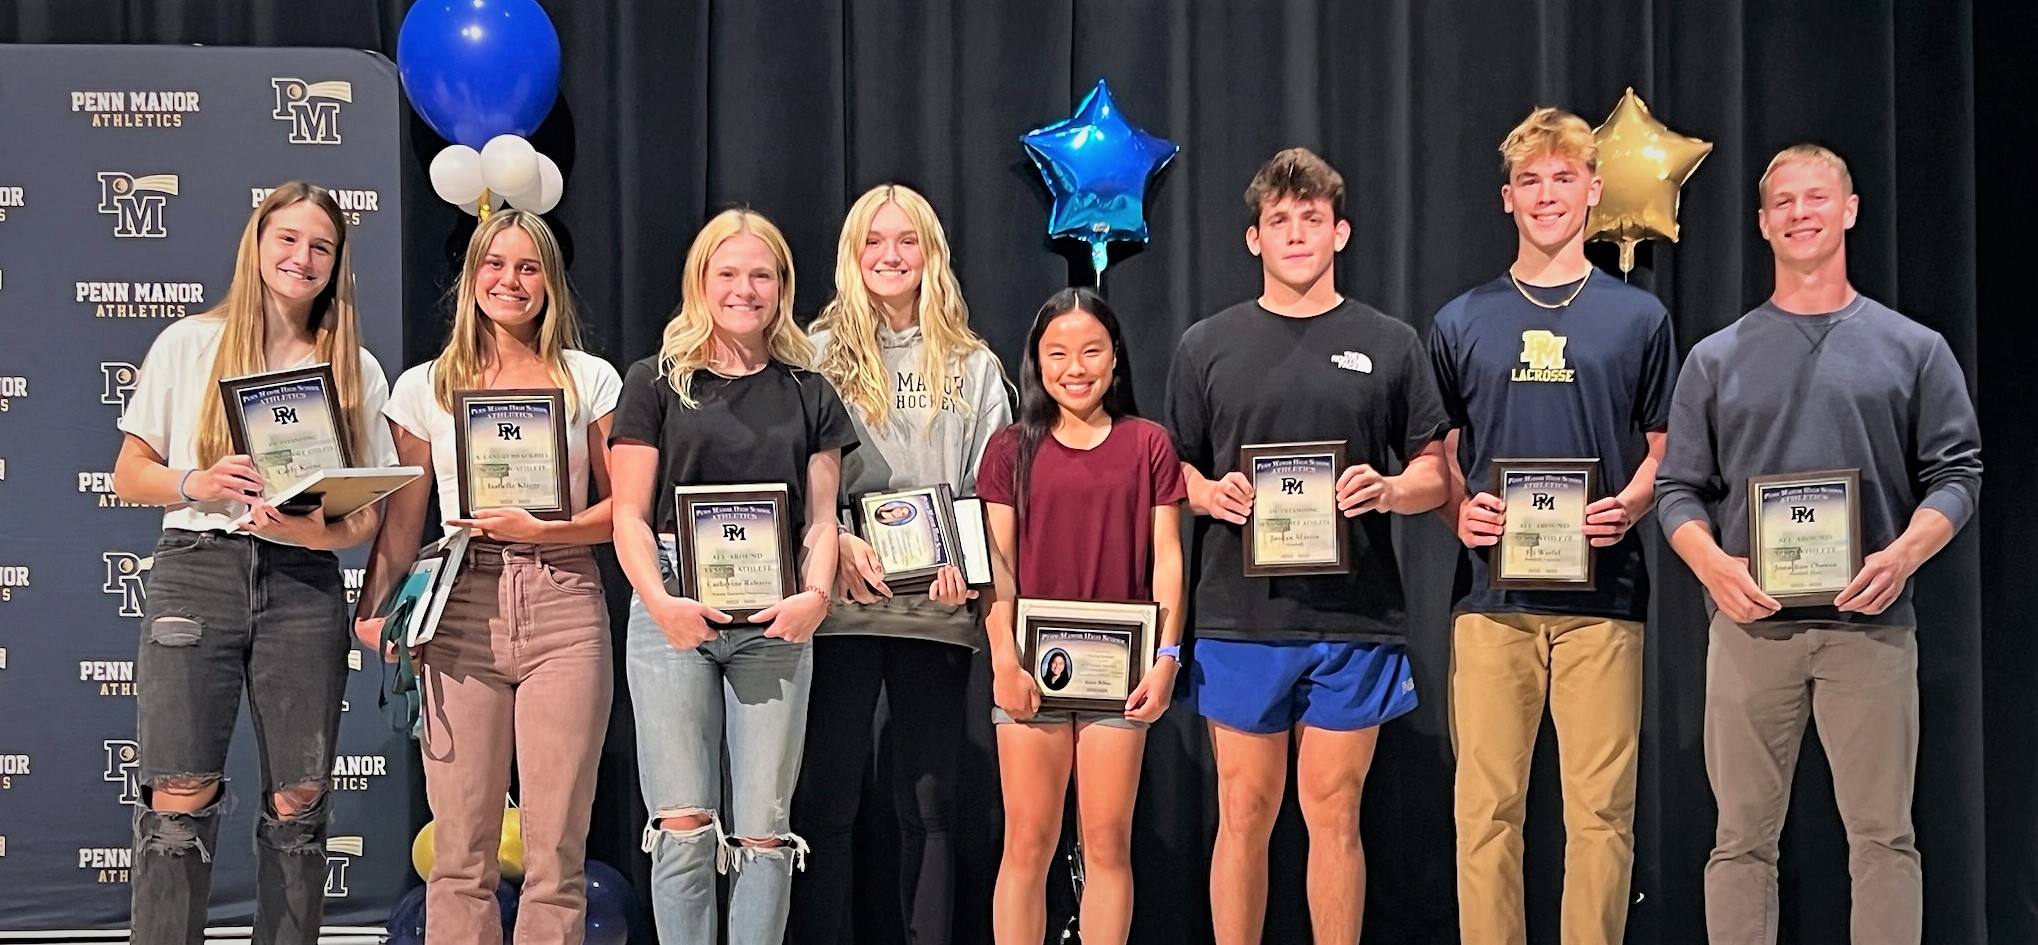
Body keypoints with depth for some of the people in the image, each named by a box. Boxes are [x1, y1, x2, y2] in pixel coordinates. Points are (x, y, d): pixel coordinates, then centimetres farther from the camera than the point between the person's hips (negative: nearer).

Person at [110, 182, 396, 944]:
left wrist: (317, 529, -12)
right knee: (179, 799, -10)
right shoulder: (189, 345, 9)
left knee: (297, 803, 1)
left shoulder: (357, 370, 12)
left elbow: (369, 512, 10)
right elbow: (129, 475, 9)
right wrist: (197, 486, -11)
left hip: (303, 586, 2)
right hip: (198, 573, -1)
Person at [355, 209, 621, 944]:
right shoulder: (425, 388, 12)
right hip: (462, 613, 1)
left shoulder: (590, 380, 9)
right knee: (459, 850, -1)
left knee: (556, 849, -3)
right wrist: (375, 607, -5)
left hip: (562, 605, -1)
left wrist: (542, 530, -10)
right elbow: (402, 519, 10)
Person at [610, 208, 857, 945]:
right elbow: (629, 515, 2)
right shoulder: (656, 383, 7)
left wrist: (816, 594, -9)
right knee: (684, 825, -5)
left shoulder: (808, 394, 14)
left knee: (762, 829, 1)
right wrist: (660, 601, -15)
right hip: (675, 614, -2)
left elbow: (821, 520, 11)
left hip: (773, 621, 2)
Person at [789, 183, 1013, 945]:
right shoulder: (822, 353, 6)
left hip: (938, 606, 2)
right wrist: (839, 544, -16)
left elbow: (992, 484, 6)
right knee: (826, 796, 0)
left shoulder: (973, 367, 11)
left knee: (928, 800, 7)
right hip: (843, 602, -1)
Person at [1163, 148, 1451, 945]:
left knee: (1334, 813, 4)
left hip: (1354, 618, 0)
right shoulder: (1206, 346, 8)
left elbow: (1433, 473, 10)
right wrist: (1212, 494, -10)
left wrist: (1387, 490, -12)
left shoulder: (1390, 344, 8)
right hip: (1239, 617, 0)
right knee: (1244, 812, 4)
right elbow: (1171, 472, 12)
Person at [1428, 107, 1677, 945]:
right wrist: (1460, 511, -7)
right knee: (1487, 805, 1)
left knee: (1601, 807, -1)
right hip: (1492, 597, 1)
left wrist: (1628, 506, -9)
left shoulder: (1638, 318, 9)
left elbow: (1665, 451, 11)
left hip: (1602, 594, -1)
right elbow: (1438, 457, 14)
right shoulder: (1461, 324, 11)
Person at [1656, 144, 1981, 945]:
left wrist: (1904, 555, -14)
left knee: (1883, 835, 1)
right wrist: (1714, 565, -11)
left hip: (1871, 624, -1)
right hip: (1751, 624, 1)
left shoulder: (1913, 350, 9)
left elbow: (1956, 474, 5)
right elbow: (1678, 489, 9)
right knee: (1743, 836, 3)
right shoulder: (1717, 360, 12)